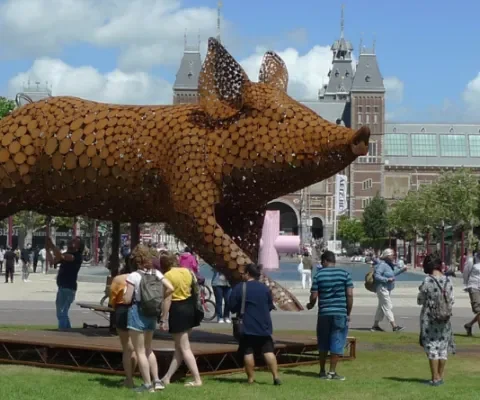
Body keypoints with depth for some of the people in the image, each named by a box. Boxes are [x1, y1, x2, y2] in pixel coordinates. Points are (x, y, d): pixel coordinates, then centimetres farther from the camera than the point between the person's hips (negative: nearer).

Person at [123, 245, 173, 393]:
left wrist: (125, 292, 7)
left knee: (140, 351, 3)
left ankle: (147, 384, 5)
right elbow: (170, 288, -4)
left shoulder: (133, 276, -14)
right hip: (152, 313, 6)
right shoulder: (156, 273, 2)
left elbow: (127, 300, -14)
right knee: (148, 349, 21)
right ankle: (156, 381, 15)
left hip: (137, 313, -6)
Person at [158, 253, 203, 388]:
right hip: (189, 308, 8)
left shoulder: (168, 276, -13)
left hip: (178, 310, -8)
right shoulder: (187, 271, 8)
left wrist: (164, 319, -14)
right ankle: (167, 377, 19)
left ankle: (197, 380, -2)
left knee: (184, 348, -1)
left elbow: (167, 299, -17)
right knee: (179, 347, 12)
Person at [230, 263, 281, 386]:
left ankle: (251, 378, 5)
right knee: (268, 351, 4)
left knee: (248, 352, 3)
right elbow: (270, 306, 10)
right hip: (264, 325, 3)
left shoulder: (239, 288, -6)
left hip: (247, 326, -3)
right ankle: (276, 376, -2)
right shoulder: (264, 288, 5)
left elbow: (232, 307, -4)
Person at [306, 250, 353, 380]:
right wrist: (348, 313, 5)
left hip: (324, 313, 1)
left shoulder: (319, 275, 0)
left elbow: (314, 296, -2)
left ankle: (322, 371, 18)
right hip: (340, 313, -1)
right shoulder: (344, 274, 1)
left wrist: (310, 305, 19)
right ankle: (332, 372, 2)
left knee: (323, 343, 12)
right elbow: (349, 294, -3)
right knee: (337, 342, 3)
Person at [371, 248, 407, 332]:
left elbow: (394, 273, 22)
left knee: (382, 307, 14)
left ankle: (375, 325, 21)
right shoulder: (382, 265, -17)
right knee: (388, 306, -11)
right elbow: (377, 276, -23)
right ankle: (394, 326, -13)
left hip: (387, 289, 11)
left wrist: (402, 270, 9)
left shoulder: (390, 264, 12)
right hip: (382, 288, -11)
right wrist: (387, 279, -28)